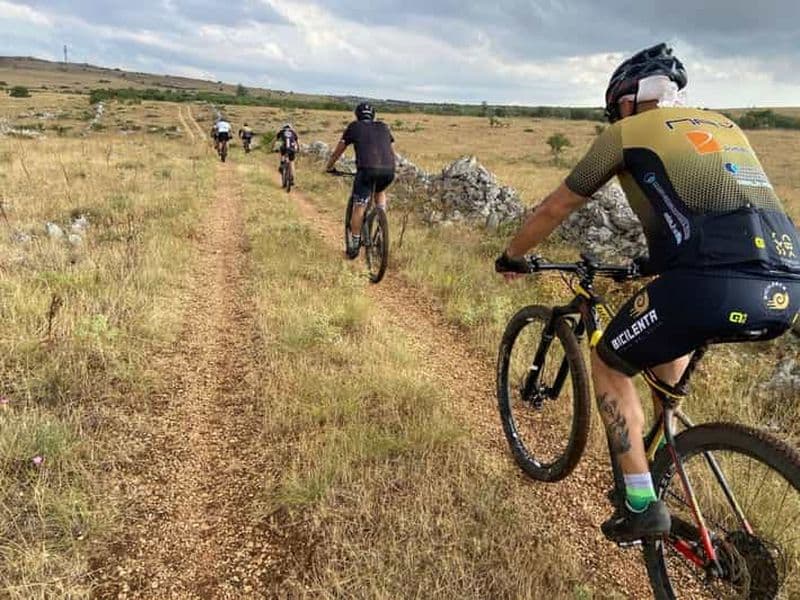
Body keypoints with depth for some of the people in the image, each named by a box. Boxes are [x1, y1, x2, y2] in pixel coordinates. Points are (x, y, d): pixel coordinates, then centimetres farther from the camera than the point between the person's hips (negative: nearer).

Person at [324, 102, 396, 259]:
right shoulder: (384, 127, 26)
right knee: (380, 192, 34)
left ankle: (354, 246, 9)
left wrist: (328, 167, 37)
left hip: (367, 169, -3)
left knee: (359, 207, 5)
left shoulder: (354, 127, 18)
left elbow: (338, 150, 24)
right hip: (389, 170, 3)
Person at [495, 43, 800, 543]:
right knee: (669, 335, 36)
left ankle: (642, 505, 15)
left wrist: (512, 256, 36)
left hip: (715, 281, -7)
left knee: (609, 365, 16)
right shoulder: (723, 125, 29)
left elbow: (555, 209, 20)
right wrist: (655, 263, 54)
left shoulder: (626, 132, 13)